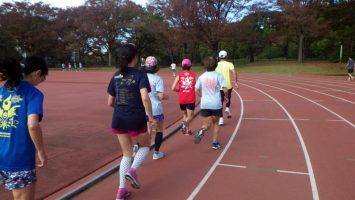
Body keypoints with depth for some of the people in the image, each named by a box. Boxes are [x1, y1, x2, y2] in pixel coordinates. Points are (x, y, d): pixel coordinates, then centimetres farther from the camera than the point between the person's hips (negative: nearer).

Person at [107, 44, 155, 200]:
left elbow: (110, 103, 9)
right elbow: (145, 98, -24)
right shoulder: (140, 75, -9)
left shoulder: (115, 76, 6)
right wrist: (150, 116, -13)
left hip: (118, 120, 5)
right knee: (145, 146, 22)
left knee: (127, 153, 18)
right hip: (136, 119, -5)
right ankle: (132, 170, -2)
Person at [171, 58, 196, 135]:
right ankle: (185, 123, -29)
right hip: (191, 99, -1)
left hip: (182, 99, 2)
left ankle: (186, 129, 20)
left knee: (184, 114, 22)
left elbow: (173, 88, -6)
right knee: (190, 116, 2)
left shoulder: (179, 75, -1)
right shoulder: (193, 75, 0)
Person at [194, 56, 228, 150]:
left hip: (205, 104, 1)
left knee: (207, 124, 12)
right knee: (215, 123, 19)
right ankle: (215, 142, 19)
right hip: (216, 104, -1)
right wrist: (226, 97, 5)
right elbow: (225, 90, -14)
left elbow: (197, 90, 2)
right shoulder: (218, 76, -7)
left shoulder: (202, 76, -1)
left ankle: (202, 131, -22)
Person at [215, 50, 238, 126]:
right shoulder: (229, 64, -2)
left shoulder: (216, 65, 3)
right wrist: (236, 82, -10)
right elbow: (234, 73, -16)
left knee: (220, 103, 5)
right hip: (228, 86, -1)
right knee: (228, 98, 28)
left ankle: (221, 119, 0)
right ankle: (227, 108, 4)